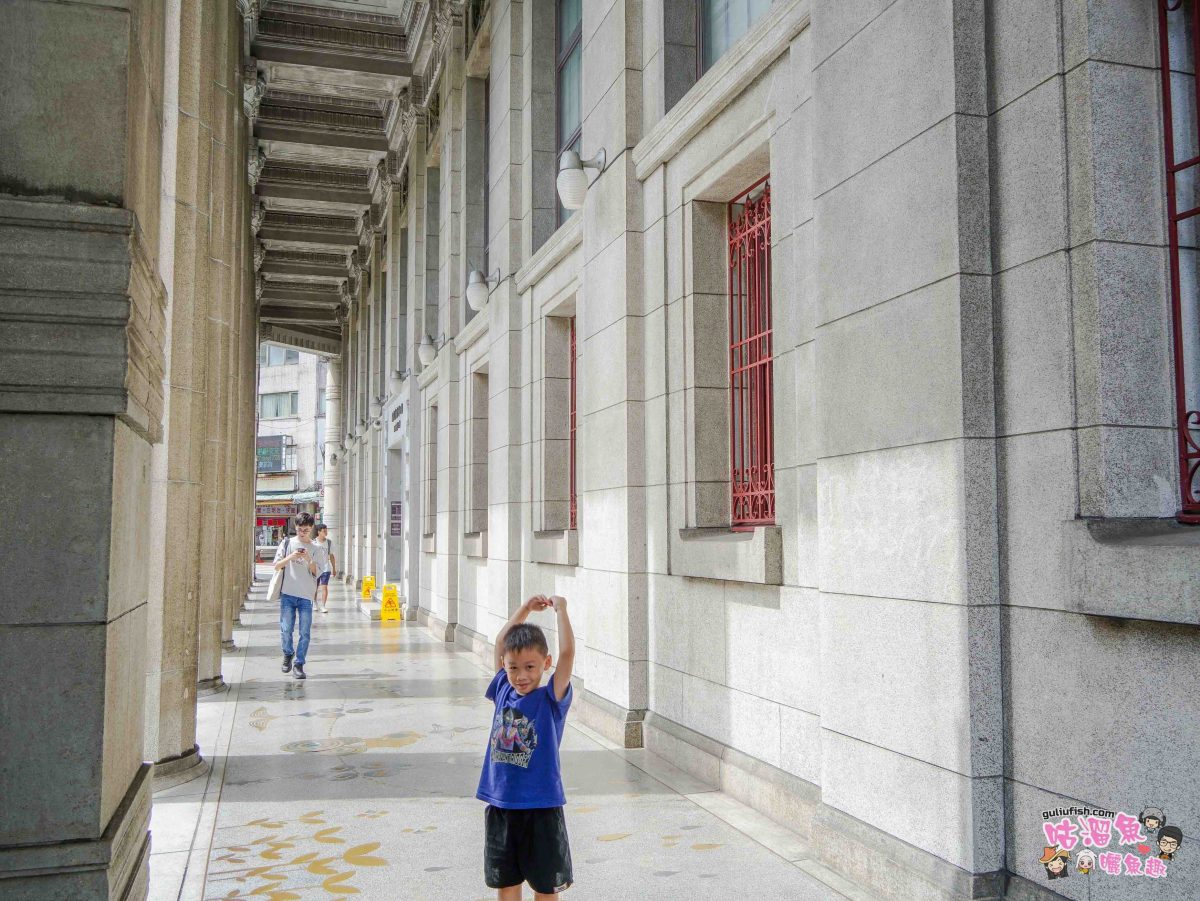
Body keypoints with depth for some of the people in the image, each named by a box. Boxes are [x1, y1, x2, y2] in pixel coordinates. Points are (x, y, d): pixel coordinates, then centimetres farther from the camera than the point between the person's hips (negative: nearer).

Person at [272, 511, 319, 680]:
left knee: (305, 632, -2)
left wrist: (308, 560, -16)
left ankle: (299, 665, 7)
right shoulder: (287, 543, 7)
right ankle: (288, 654, 26)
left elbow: (316, 572, 2)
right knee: (286, 629, -1)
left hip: (306, 596, 0)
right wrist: (290, 557, -13)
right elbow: (277, 566, 4)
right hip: (288, 593, 0)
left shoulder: (316, 549, 7)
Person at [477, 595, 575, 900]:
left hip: (540, 808, -4)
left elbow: (567, 652, -22)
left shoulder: (551, 699, -10)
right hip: (500, 805, 4)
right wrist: (526, 608, 8)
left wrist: (560, 609, -15)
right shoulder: (503, 691, 1)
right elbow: (501, 643, 11)